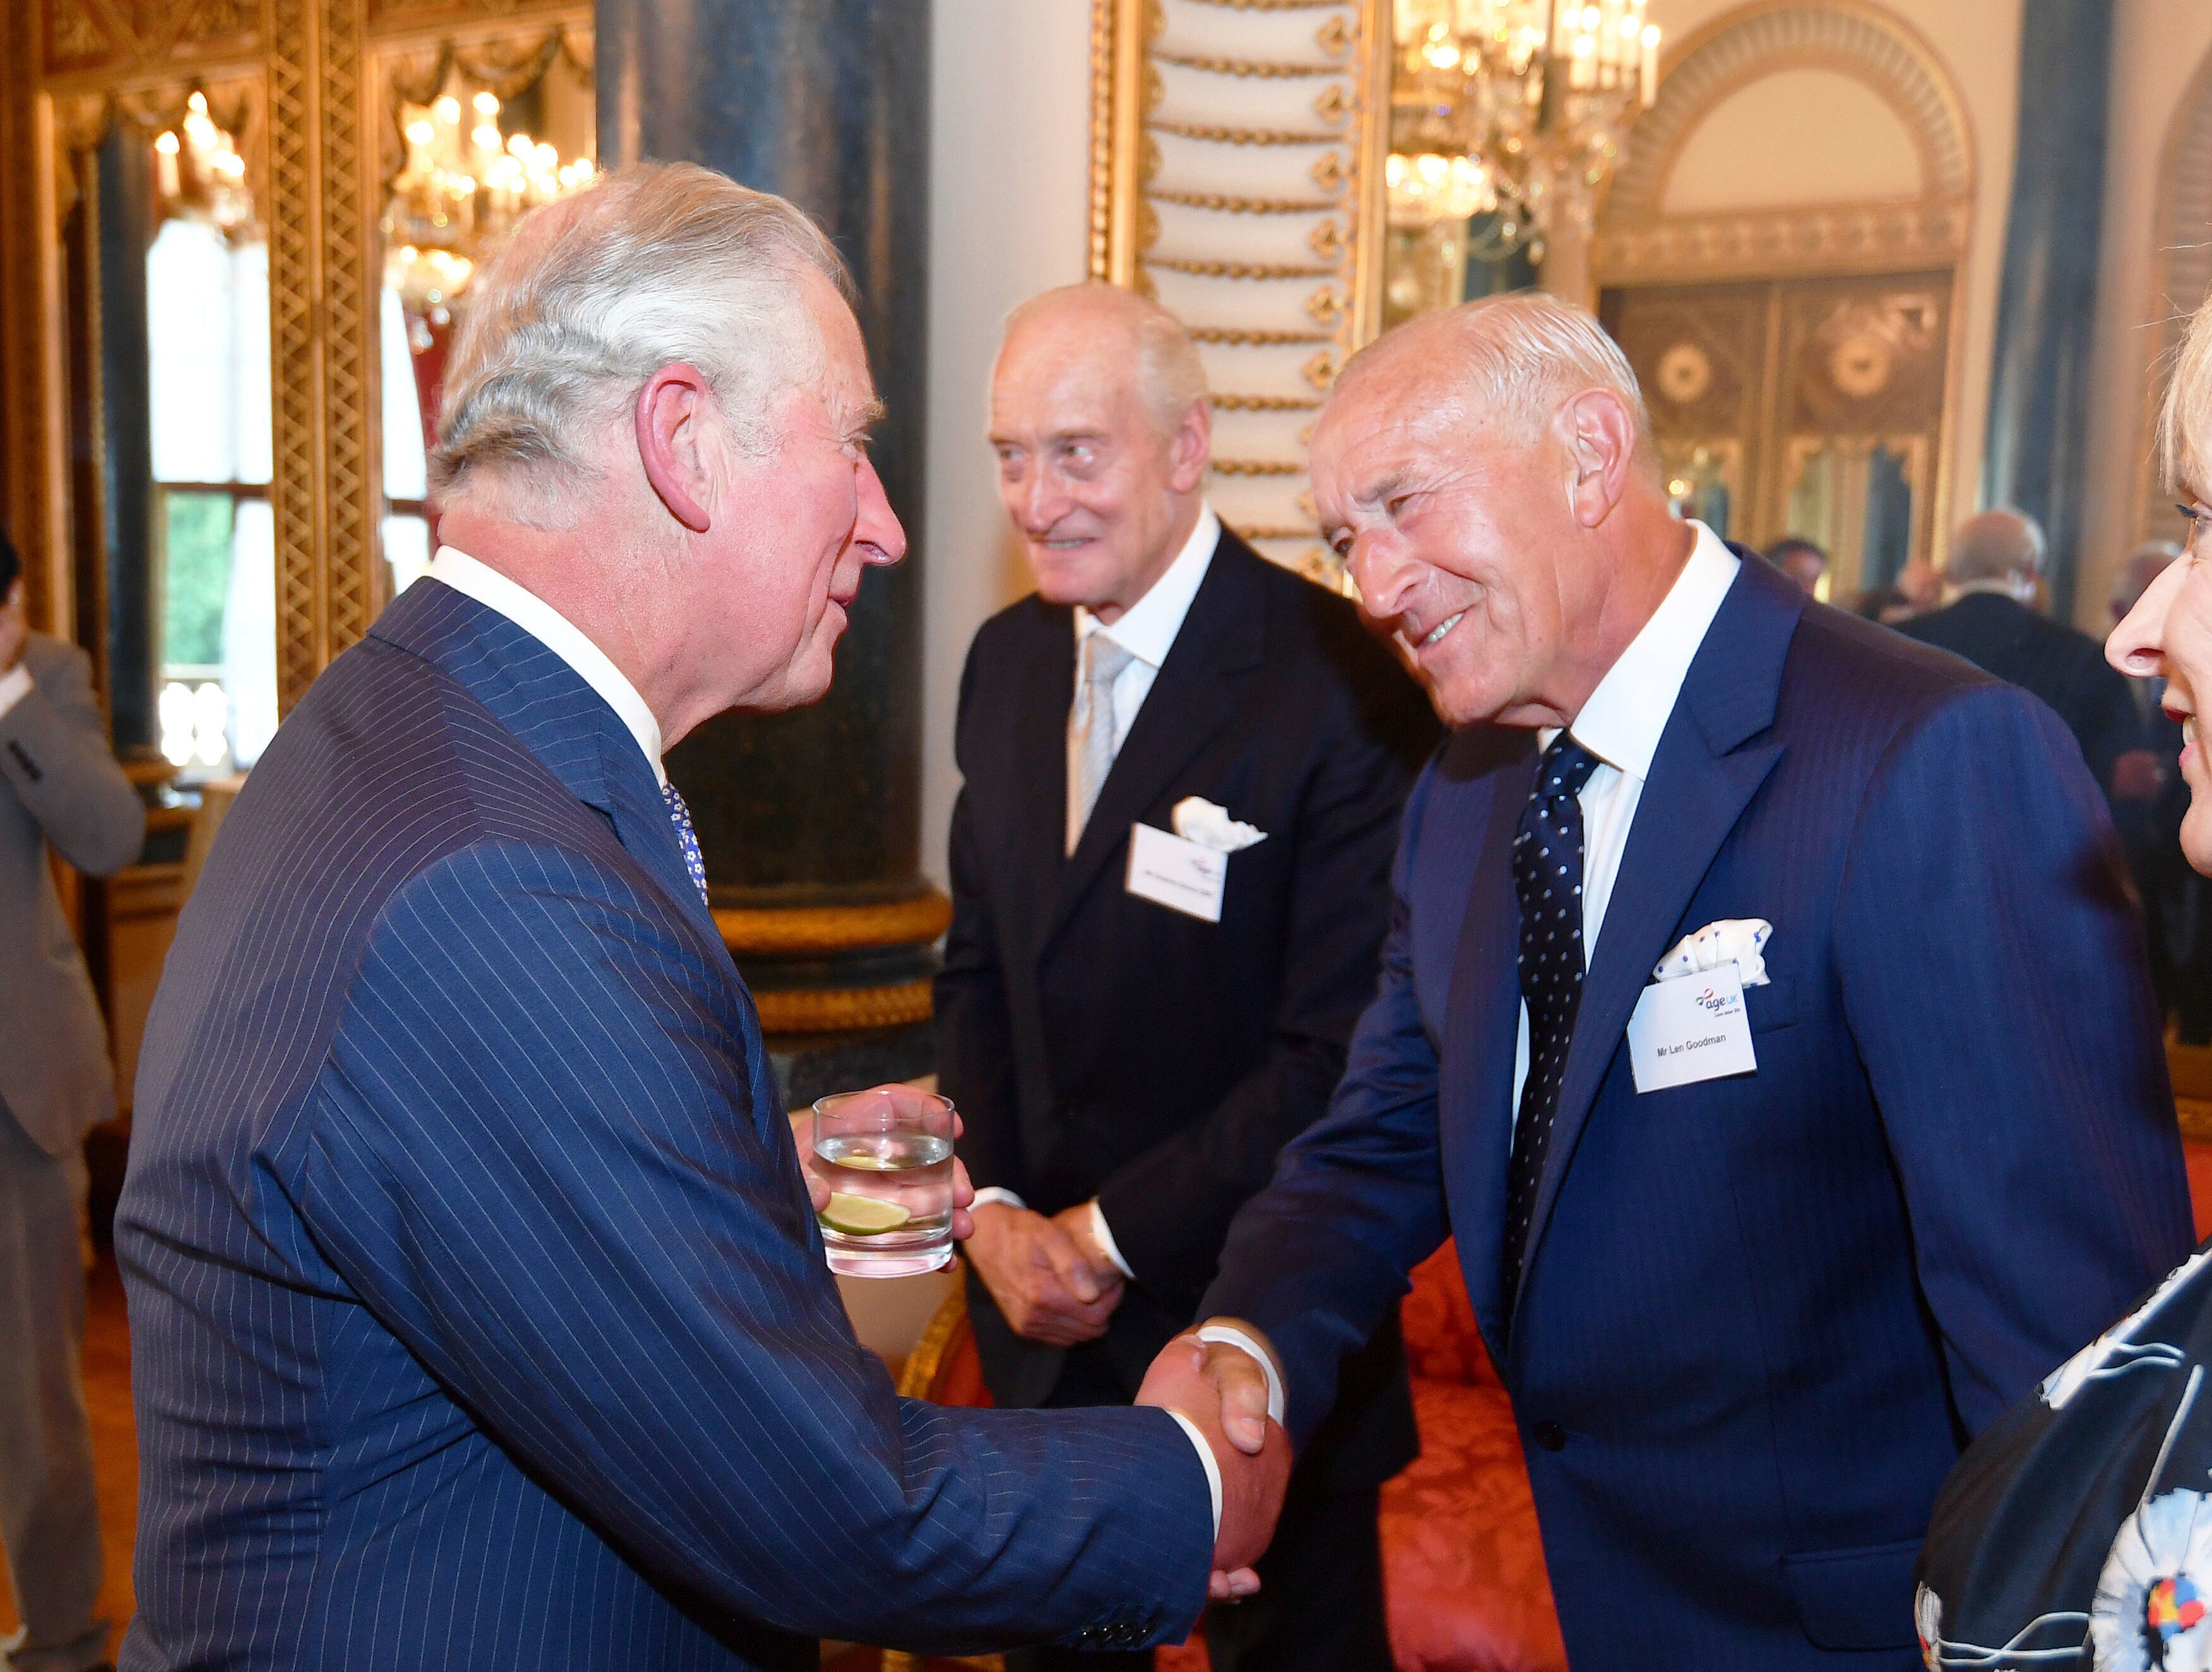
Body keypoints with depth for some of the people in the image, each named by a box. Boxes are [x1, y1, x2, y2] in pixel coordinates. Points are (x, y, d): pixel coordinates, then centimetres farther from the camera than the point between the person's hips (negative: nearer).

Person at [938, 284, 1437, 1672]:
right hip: (1046, 1308, 6)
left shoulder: (1338, 685, -19)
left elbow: (1340, 1051, -20)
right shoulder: (1008, 662, 3)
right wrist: (994, 1208, -3)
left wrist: (1114, 1233, -15)